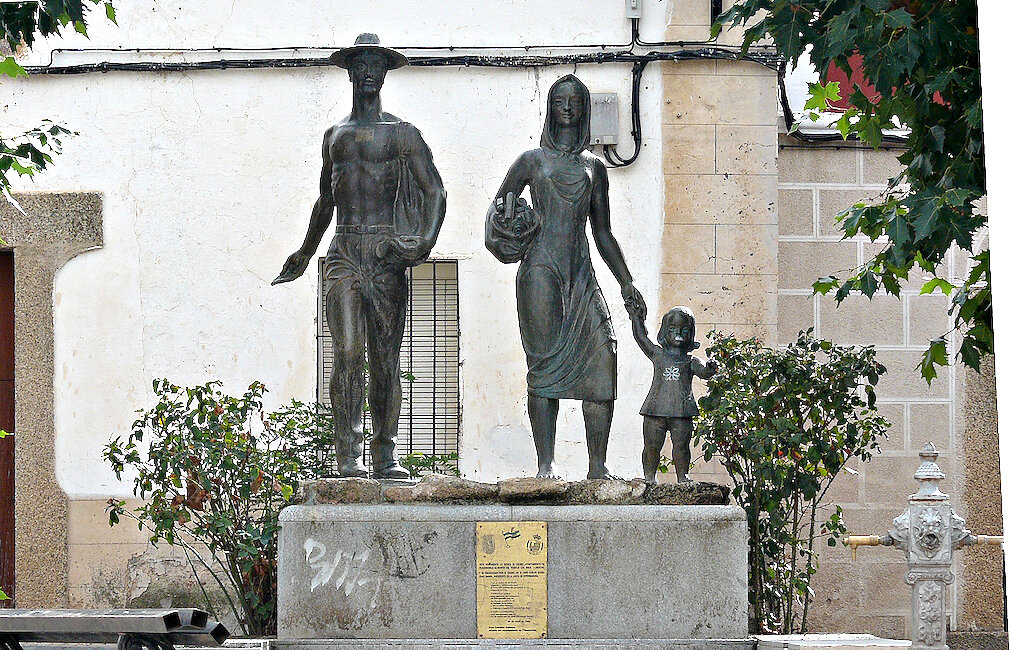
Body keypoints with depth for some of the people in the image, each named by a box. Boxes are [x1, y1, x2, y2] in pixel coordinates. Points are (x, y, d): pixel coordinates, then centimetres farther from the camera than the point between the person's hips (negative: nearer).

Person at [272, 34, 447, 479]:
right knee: (347, 354, -12)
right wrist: (305, 253, 40)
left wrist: (426, 238, -15)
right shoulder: (335, 135, 19)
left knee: (386, 358, -2)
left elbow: (435, 191, 2)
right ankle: (348, 455, -15)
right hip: (344, 253, 2)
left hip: (387, 256, -2)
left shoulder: (402, 134, 8)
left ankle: (385, 457, 1)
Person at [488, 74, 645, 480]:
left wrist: (626, 282, 18)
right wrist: (498, 220, -8)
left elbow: (603, 233, 23)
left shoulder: (593, 167, 20)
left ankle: (597, 465, -8)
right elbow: (498, 204, 16)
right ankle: (546, 463, -14)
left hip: (581, 274, 3)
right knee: (545, 362, -11)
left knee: (601, 353, -11)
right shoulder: (533, 160, 12)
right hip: (541, 268, -3)